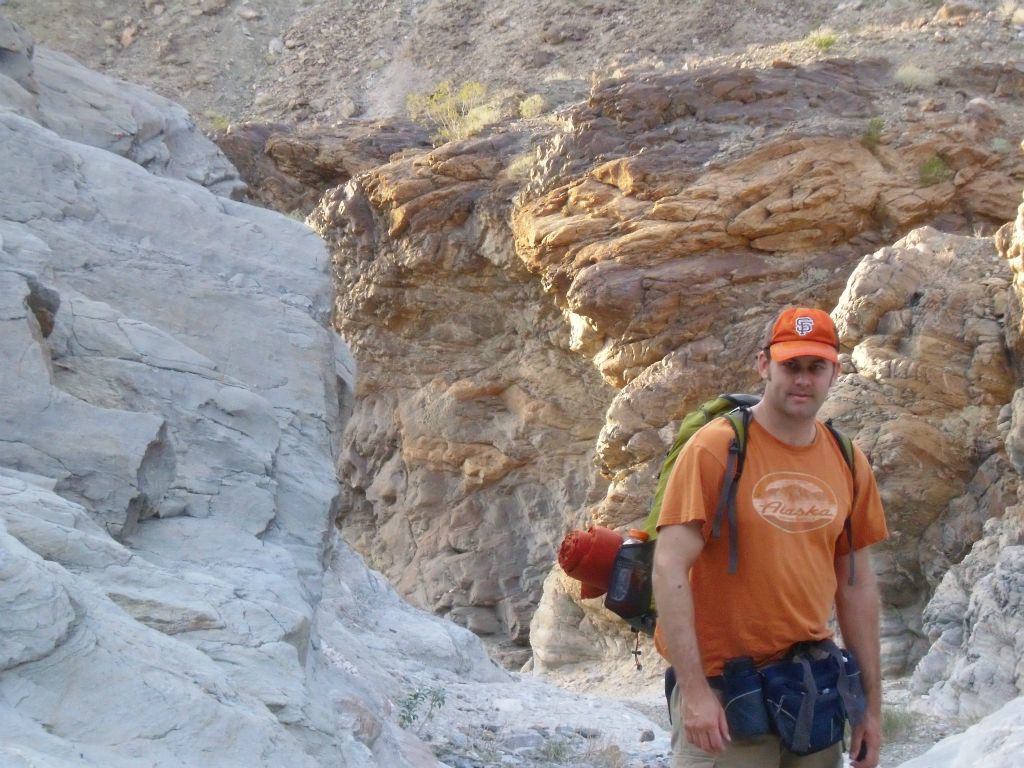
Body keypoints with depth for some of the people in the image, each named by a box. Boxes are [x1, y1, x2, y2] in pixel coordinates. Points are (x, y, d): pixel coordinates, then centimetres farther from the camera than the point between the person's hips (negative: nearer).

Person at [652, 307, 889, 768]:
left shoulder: (849, 465, 7)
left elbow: (857, 586, 12)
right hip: (722, 690, -5)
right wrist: (693, 689, -20)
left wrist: (872, 705, 12)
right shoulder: (713, 449, -10)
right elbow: (669, 568, -15)